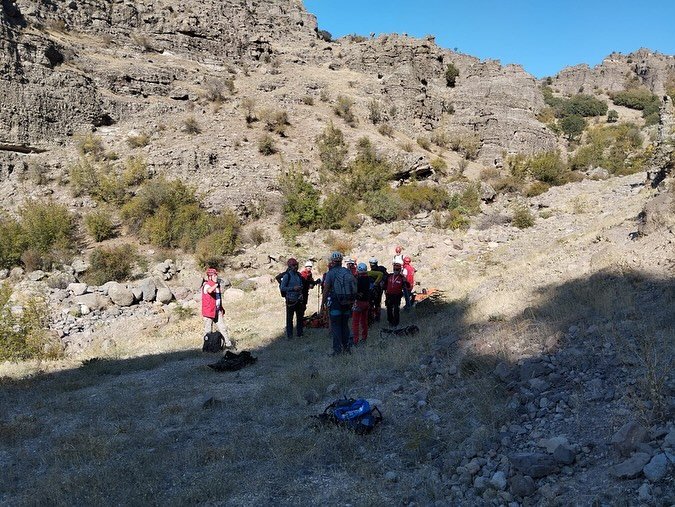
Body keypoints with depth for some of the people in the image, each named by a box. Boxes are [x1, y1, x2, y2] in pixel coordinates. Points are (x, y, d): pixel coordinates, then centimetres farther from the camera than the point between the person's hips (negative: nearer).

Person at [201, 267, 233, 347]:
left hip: (217, 311, 7)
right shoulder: (206, 285, -11)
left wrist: (221, 309, 22)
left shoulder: (217, 285, 13)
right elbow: (209, 290, -39)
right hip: (209, 311, -7)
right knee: (208, 330, 0)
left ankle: (228, 343, 11)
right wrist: (216, 284, -33)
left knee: (223, 328, 6)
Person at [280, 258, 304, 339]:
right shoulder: (286, 276, -9)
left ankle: (299, 333, 23)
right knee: (289, 318, 0)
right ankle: (289, 334, 8)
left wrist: (300, 288, -1)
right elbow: (282, 288, -11)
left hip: (299, 299, 6)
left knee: (300, 317, 11)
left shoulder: (298, 275, 8)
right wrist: (293, 288, -19)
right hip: (290, 300, -6)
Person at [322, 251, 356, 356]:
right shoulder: (348, 272, 2)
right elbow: (354, 285, 6)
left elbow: (326, 288, -9)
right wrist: (352, 300, 17)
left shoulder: (331, 273, -10)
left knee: (336, 326, 2)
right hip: (347, 303, 5)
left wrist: (323, 301, 2)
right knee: (345, 324, 15)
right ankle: (346, 347, 20)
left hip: (335, 303, -4)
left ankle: (337, 348, 0)